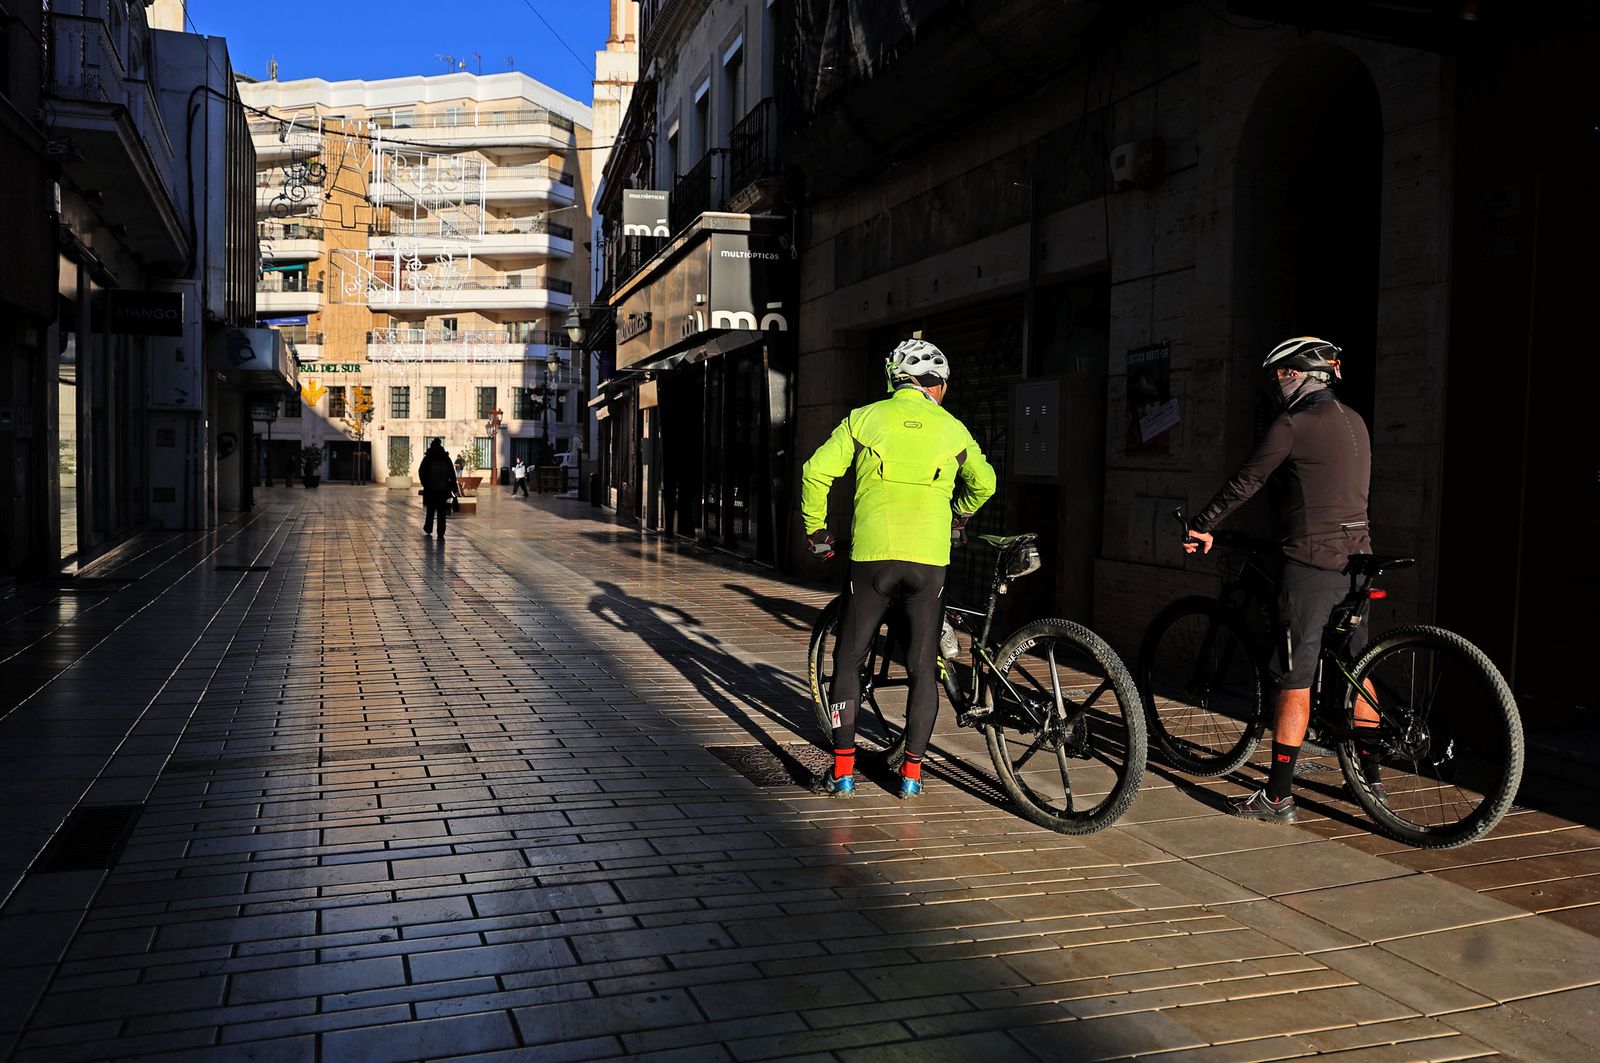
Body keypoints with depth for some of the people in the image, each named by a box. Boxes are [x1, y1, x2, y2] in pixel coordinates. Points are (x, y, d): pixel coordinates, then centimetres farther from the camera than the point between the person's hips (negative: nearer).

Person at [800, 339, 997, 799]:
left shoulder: (865, 418, 6)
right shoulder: (953, 429, 12)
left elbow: (816, 472, -1)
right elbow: (985, 484, 26)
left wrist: (816, 530, 13)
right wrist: (959, 518, 45)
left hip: (872, 555, -1)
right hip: (929, 559, 1)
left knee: (848, 660, 11)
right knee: (923, 668, 11)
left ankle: (842, 770, 10)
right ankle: (912, 772, 14)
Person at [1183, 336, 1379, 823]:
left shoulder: (1293, 425, -11)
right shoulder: (1353, 422, 14)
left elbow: (1244, 483, -6)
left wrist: (1201, 527, 6)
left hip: (1311, 560, -8)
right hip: (1355, 558, 8)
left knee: (1294, 682, -4)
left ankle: (1278, 797, 0)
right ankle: (1371, 779, 27)